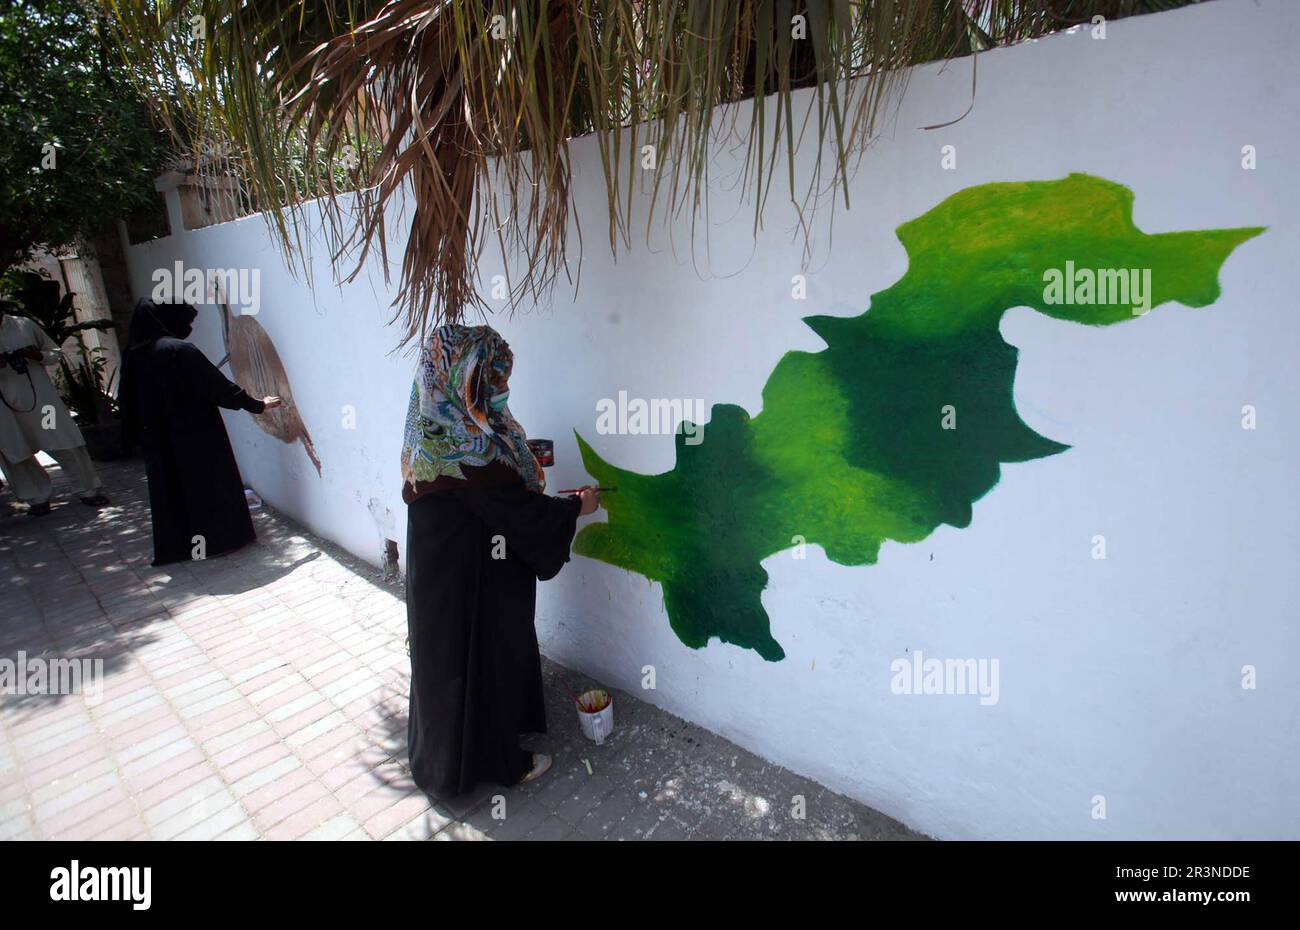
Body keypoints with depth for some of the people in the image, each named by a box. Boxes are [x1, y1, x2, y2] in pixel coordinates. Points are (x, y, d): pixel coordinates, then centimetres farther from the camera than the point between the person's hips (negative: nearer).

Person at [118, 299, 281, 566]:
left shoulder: (136, 353, 3)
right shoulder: (180, 350, -19)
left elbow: (129, 399, 9)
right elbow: (218, 385, -16)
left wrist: (133, 437, 18)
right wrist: (256, 405, -6)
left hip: (157, 439, 7)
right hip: (196, 437, -7)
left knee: (169, 489, 14)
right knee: (208, 485, 7)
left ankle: (174, 545, 22)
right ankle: (217, 539, 17)